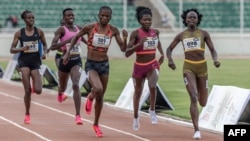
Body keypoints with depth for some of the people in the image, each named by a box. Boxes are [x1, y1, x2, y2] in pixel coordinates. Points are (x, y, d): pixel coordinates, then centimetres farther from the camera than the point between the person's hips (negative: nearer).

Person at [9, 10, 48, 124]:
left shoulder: (39, 32, 3)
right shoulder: (19, 33, 0)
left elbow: (44, 45, 16)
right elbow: (12, 50, 2)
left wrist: (44, 53, -5)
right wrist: (21, 48, -17)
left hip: (35, 61, 2)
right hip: (24, 61, -2)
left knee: (38, 91, -9)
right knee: (27, 90, -10)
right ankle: (27, 114, 5)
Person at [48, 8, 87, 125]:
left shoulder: (79, 28, 4)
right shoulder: (61, 30, -10)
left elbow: (85, 40, 28)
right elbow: (52, 47, -21)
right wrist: (67, 41, -29)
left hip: (76, 61, 1)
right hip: (65, 61, -1)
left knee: (76, 85, -19)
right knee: (63, 87, 19)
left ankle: (78, 115, -21)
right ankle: (60, 93, 61)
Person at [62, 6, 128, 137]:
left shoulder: (113, 30, -3)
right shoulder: (90, 27, -11)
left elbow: (123, 49, -1)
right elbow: (76, 37, 5)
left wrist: (125, 38, -20)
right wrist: (67, 53, 0)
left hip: (104, 64, 3)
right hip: (91, 64, -3)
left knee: (100, 97, 11)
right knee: (98, 89, -29)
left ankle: (96, 124, 30)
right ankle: (90, 97, 9)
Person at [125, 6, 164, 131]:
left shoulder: (155, 32, -2)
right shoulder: (136, 34, -15)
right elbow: (127, 53, -20)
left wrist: (162, 53, 12)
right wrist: (139, 44, -33)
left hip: (153, 64, 1)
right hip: (139, 66, -1)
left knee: (152, 85, -28)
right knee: (138, 92, 15)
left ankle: (152, 110, -5)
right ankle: (136, 117, 37)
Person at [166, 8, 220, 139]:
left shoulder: (204, 33, 4)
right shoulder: (181, 35, 7)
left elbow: (213, 50, 3)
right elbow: (169, 49, 16)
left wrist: (215, 60, -19)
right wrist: (170, 60, -5)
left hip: (202, 67, 1)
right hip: (188, 67, -1)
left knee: (203, 103, 7)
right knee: (193, 98, -21)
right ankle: (197, 130, -20)